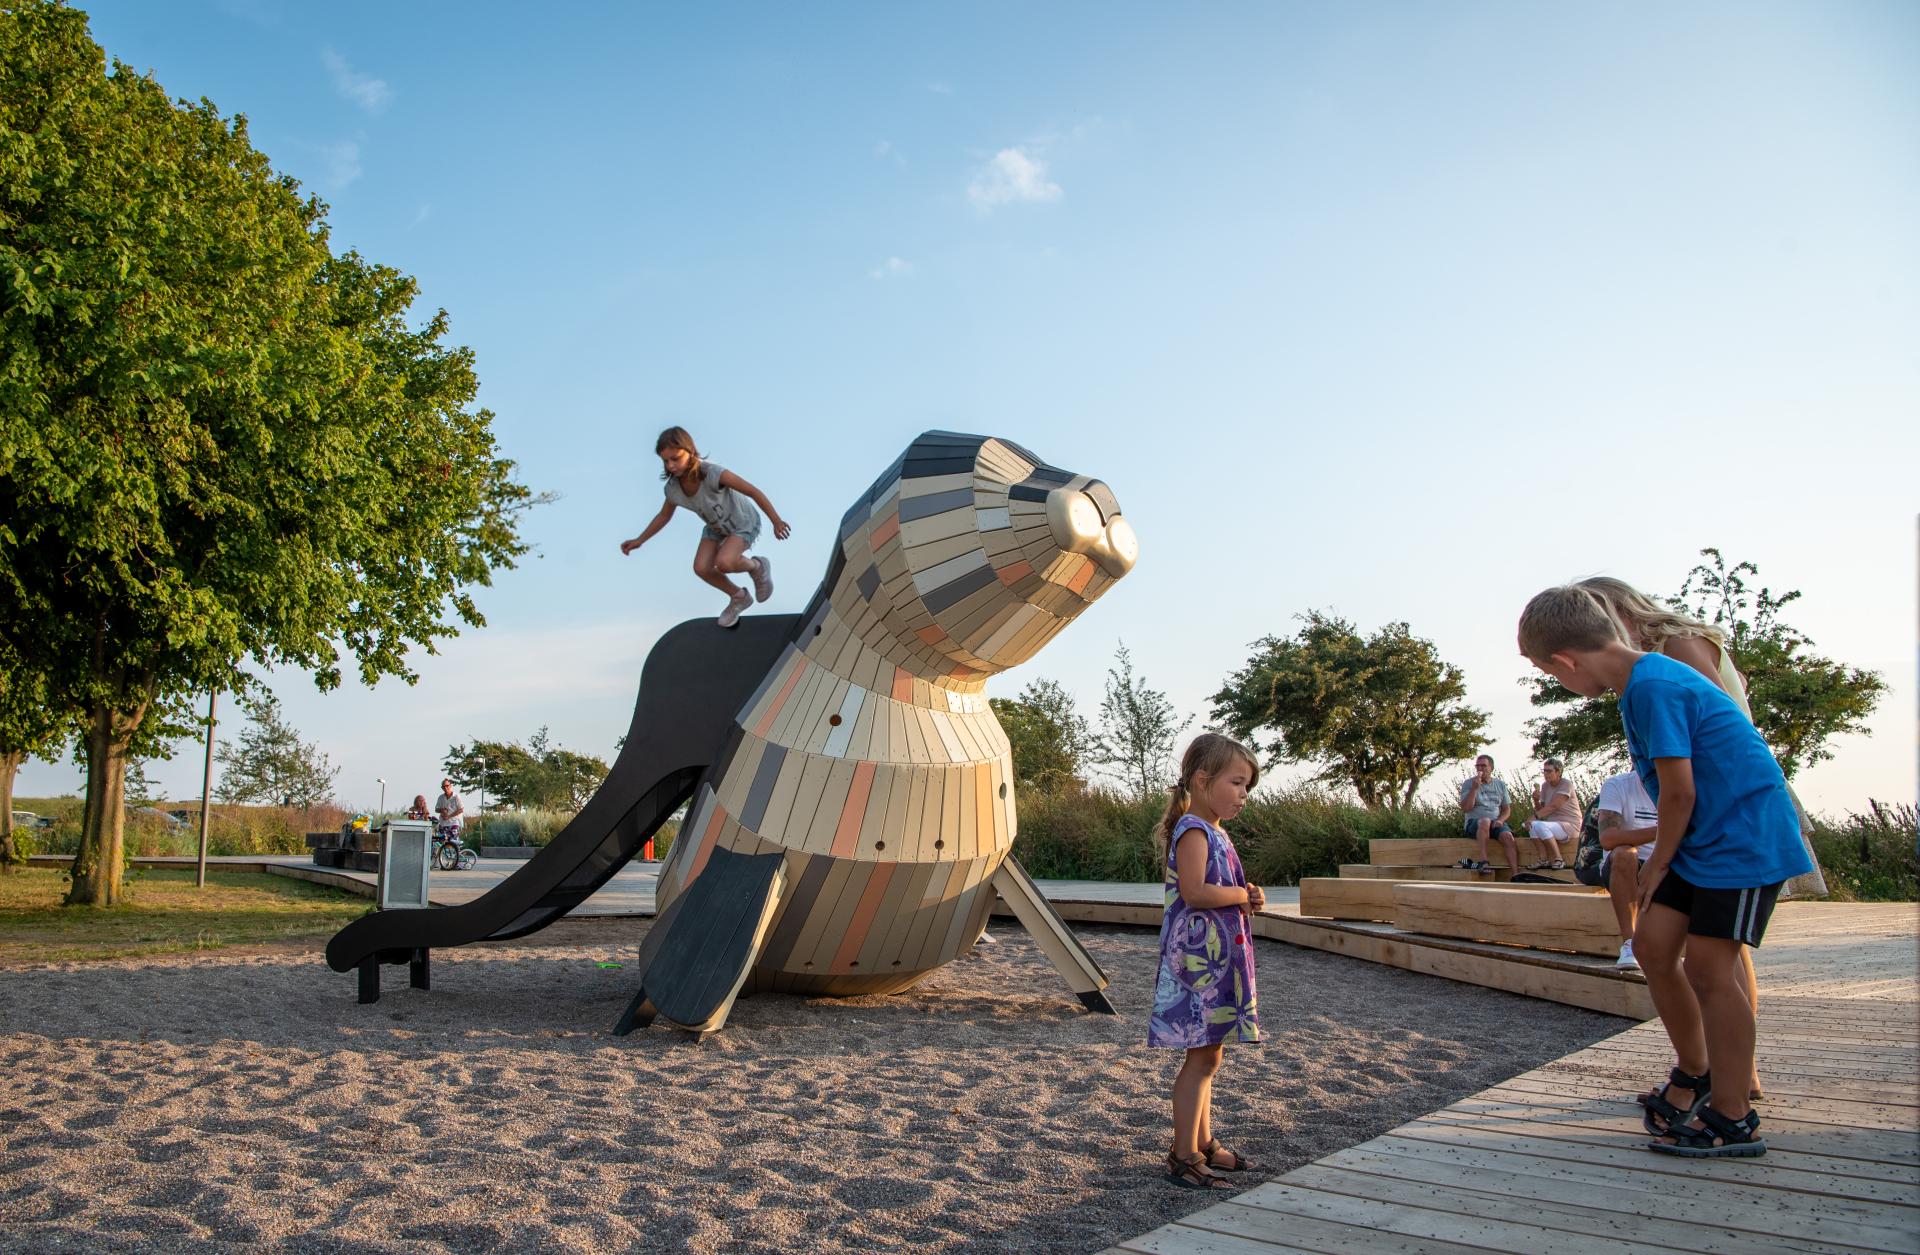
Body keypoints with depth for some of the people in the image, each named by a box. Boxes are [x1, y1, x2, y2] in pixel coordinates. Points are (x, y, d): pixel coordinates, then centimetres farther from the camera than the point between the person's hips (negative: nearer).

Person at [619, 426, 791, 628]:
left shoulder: (713, 474, -37)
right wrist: (639, 541, 4)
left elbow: (754, 492, -32)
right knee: (701, 568, -8)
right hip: (716, 526, 6)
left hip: (743, 524, -6)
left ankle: (757, 567, 5)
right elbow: (664, 516, 3)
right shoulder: (673, 489, -19)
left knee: (723, 563, -29)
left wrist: (777, 522, -31)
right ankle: (739, 597, 18)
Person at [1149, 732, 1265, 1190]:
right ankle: (1184, 1157, 2)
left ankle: (1204, 1143, 27)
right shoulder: (1193, 831, -15)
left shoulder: (1213, 832, 17)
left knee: (1205, 1057, 17)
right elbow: (1195, 892, -28)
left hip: (1217, 960, 10)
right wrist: (1245, 895, -14)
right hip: (1198, 958, -10)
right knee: (1202, 1059, -5)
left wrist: (1246, 899, 8)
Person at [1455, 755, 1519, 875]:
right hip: (1474, 823, -3)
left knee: (1507, 836, -28)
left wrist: (1500, 820, -7)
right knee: (1485, 821, -38)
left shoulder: (1500, 784, 16)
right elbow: (1465, 808, -7)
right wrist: (1475, 788, -14)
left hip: (1495, 823, 3)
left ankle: (1516, 874, -33)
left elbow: (1507, 809, 14)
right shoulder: (1468, 783, 5)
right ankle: (1483, 860, -41)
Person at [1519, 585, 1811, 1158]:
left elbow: (1679, 793, -19)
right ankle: (1694, 1073, 25)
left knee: (1707, 966, -7)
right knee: (1652, 945, 7)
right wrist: (1663, 858, 11)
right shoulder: (1646, 677, 9)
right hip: (1702, 839, 9)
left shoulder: (1653, 687, -22)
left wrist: (1659, 863, -5)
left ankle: (1734, 1120, 5)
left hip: (1744, 837, -9)